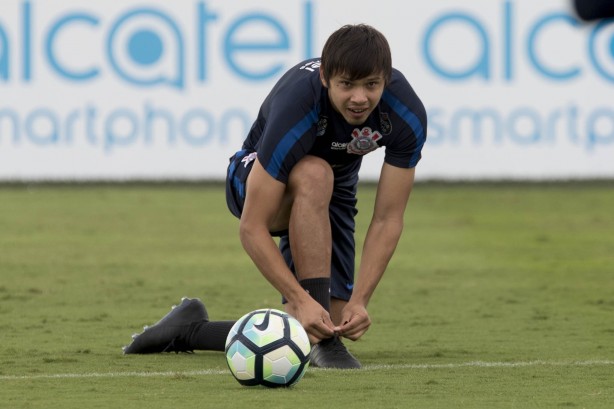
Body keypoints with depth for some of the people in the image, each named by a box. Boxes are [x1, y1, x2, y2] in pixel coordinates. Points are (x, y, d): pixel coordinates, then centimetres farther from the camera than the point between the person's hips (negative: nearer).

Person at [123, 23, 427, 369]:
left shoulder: (407, 114, -28)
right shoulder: (296, 105, -39)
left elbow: (388, 219, -21)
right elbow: (252, 228, -36)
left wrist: (359, 301, -32)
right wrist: (301, 301, -44)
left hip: (331, 198, 5)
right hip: (255, 179, -5)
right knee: (314, 174, -41)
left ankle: (192, 329, 16)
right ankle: (323, 341, -34)